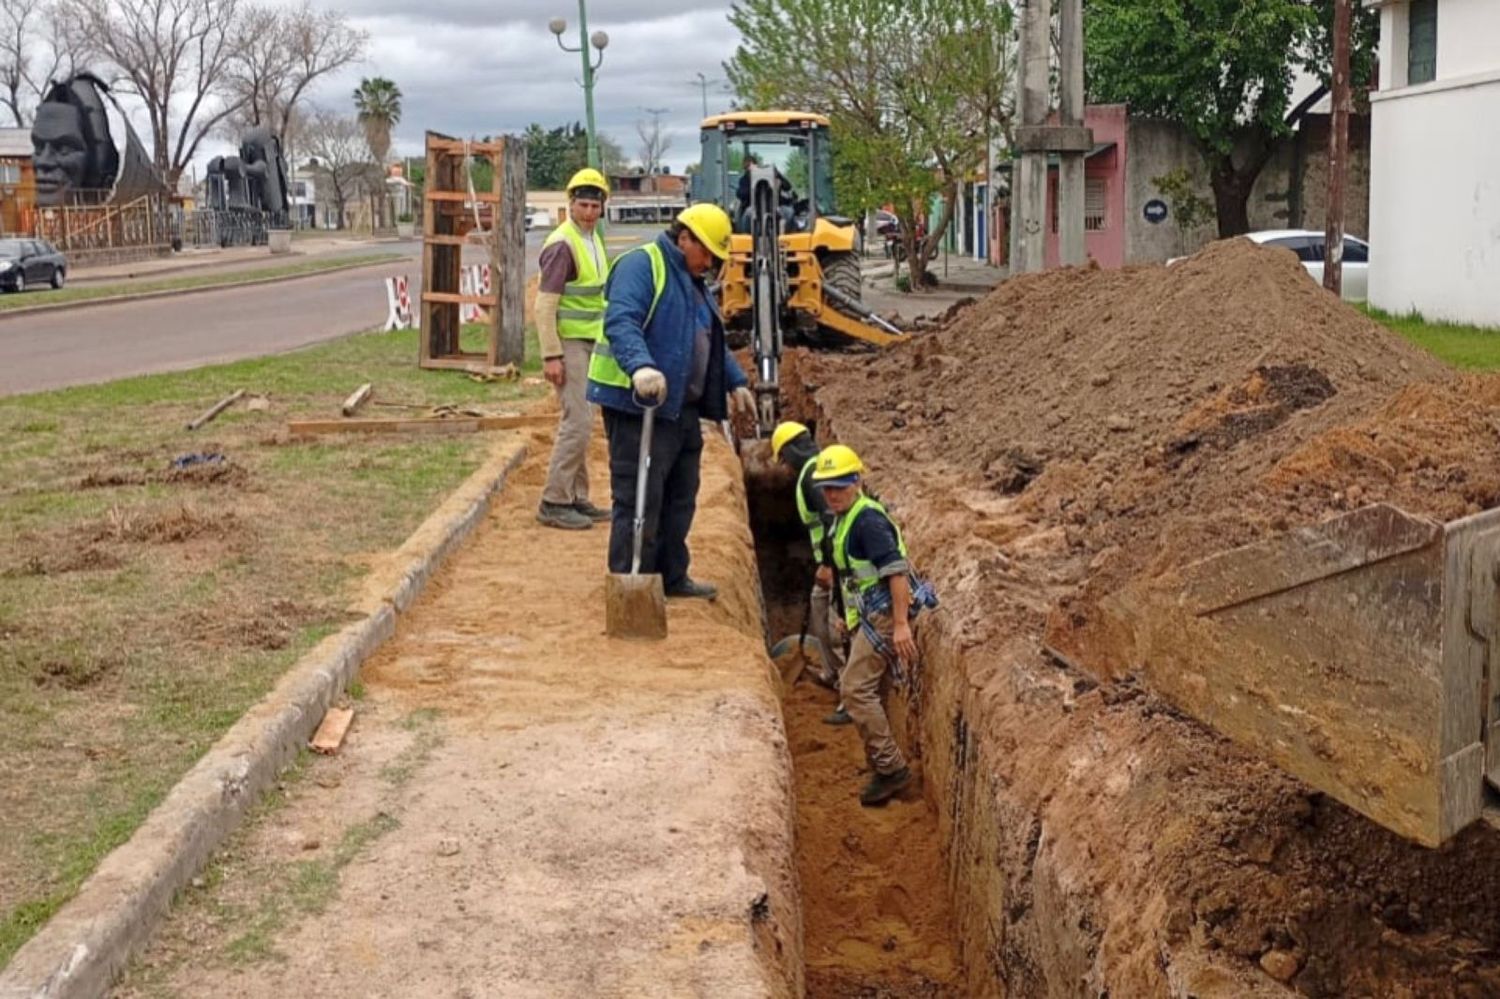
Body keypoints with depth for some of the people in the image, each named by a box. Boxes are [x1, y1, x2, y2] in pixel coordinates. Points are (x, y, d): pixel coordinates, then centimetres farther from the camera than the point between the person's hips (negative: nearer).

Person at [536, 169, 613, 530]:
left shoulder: (593, 239, 12)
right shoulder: (562, 245, -16)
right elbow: (545, 305, -20)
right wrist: (551, 356, -23)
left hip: (589, 341, 9)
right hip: (569, 343, -9)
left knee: (579, 422, 13)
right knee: (577, 422, -11)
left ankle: (577, 498, 20)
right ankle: (553, 503, -6)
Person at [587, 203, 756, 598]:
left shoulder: (693, 282, 22)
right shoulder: (641, 265, -10)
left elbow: (713, 341, 33)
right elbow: (620, 323, -27)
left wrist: (736, 382, 28)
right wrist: (641, 367, -42)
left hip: (682, 408, 10)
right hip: (637, 406, -10)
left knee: (679, 498, 16)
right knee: (639, 499, -7)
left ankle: (672, 577, 28)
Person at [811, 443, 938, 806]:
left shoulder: (868, 519, -17)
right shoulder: (844, 519, 14)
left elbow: (896, 570, -23)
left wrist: (901, 625, -27)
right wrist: (850, 617, 28)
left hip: (883, 615, -11)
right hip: (868, 616, 11)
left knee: (855, 688, -13)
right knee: (869, 692, 14)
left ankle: (891, 768, -9)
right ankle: (886, 772, 23)